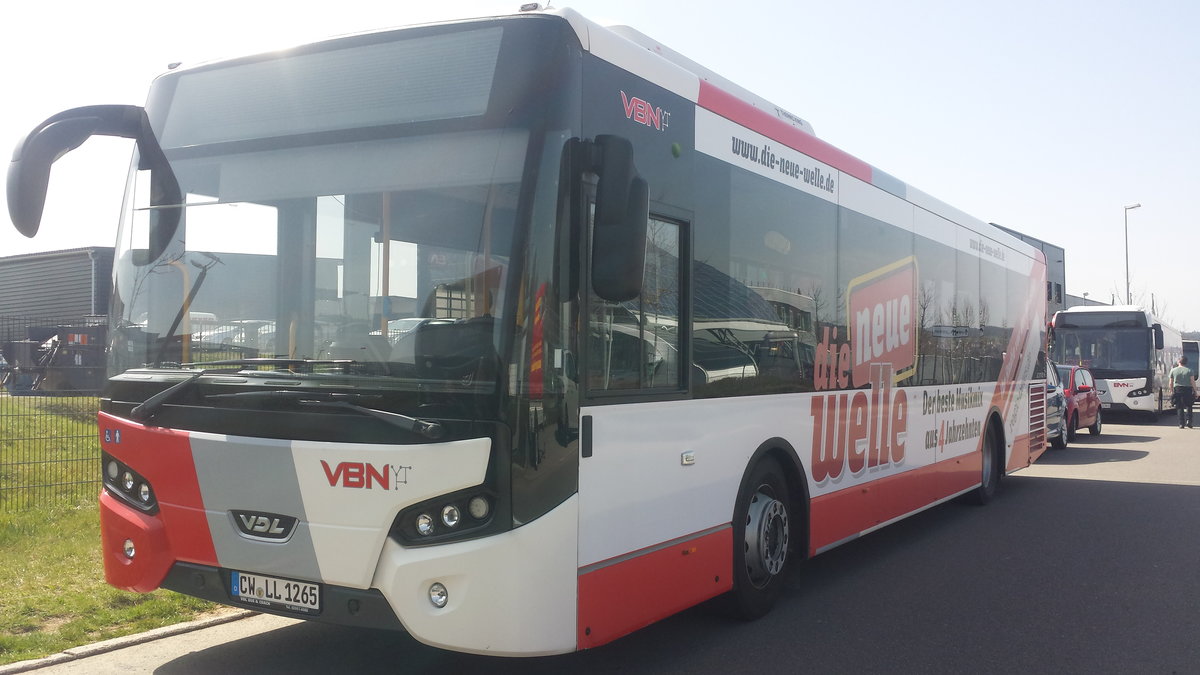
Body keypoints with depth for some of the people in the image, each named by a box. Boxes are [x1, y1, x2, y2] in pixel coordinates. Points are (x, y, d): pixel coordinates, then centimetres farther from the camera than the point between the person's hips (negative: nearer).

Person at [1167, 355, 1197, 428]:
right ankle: (1188, 420, -9)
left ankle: (1181, 424, 1)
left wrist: (1172, 390, 17)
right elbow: (1193, 381, -6)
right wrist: (1195, 391, -2)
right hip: (1188, 389, -1)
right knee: (1188, 406, 10)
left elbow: (1171, 382, 5)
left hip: (1177, 390, 1)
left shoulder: (1173, 370, 4)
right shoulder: (1189, 370, 0)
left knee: (1179, 407, 5)